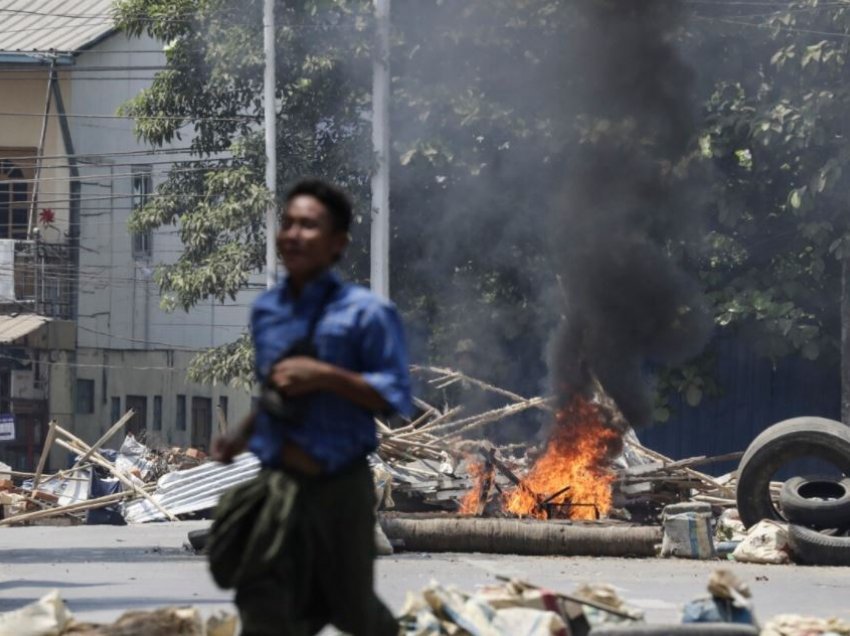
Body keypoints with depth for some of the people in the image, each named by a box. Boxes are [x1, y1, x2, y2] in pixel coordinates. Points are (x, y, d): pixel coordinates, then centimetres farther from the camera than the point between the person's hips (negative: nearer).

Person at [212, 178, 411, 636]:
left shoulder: (365, 313, -11)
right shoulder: (265, 311, 8)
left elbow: (395, 398, -14)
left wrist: (324, 375, -23)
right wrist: (241, 436, 10)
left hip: (340, 486, -4)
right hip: (275, 483, 4)